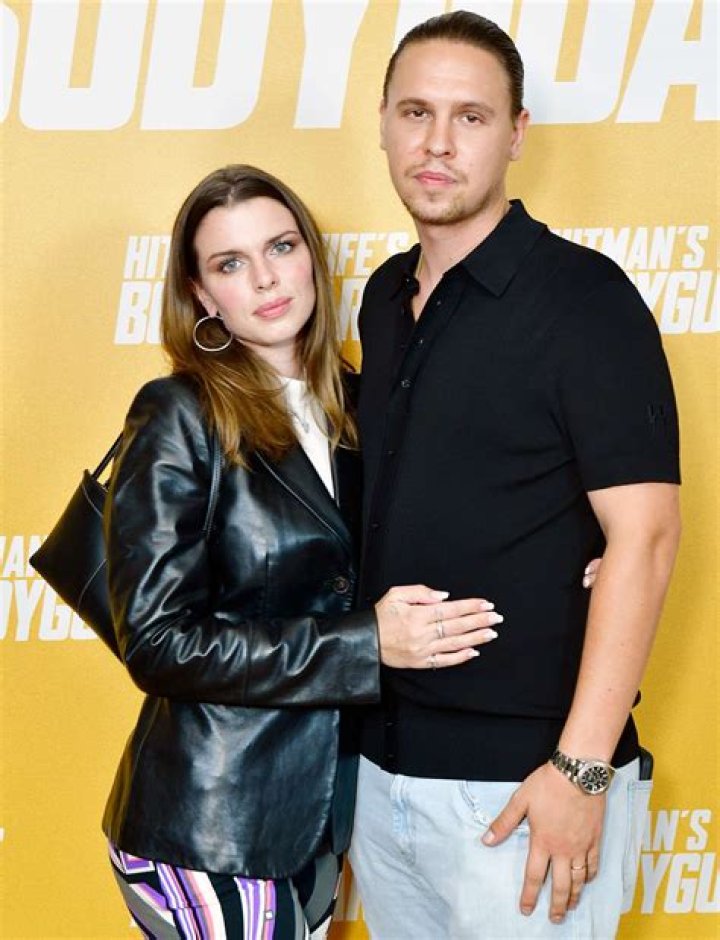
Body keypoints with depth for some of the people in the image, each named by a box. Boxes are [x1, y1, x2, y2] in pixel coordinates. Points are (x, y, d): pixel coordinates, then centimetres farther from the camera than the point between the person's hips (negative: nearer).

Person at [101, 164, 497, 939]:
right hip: (209, 834, -6)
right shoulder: (178, 418, -12)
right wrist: (366, 643, -22)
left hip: (324, 807, 6)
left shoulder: (348, 405, 5)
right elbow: (159, 642, -18)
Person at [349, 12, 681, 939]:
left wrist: (581, 768, -20)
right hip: (381, 765, 7)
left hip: (518, 785, -6)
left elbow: (641, 538, -16)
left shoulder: (582, 298, -11)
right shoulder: (384, 297, 10)